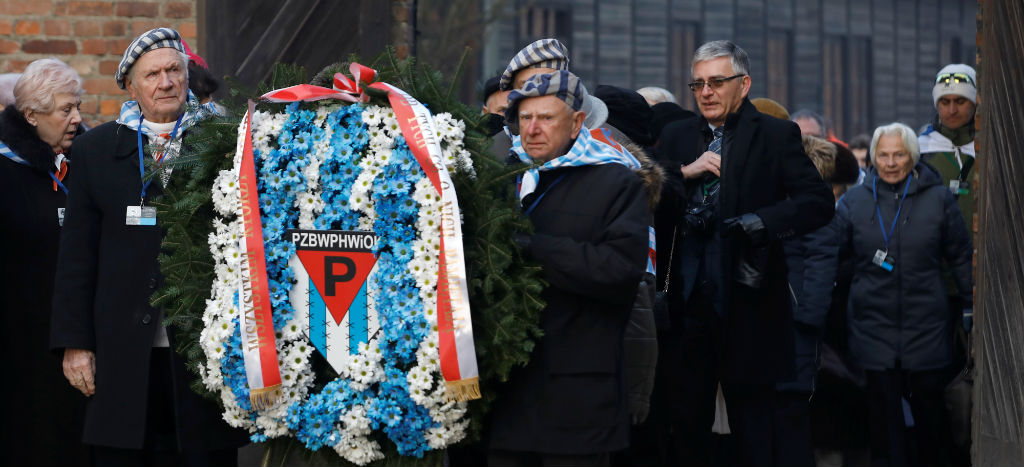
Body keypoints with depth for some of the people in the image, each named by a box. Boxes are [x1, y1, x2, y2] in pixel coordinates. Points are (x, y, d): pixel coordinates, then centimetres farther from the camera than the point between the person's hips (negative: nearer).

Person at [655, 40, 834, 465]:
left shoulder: (776, 136, 1)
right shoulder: (677, 137, 14)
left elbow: (818, 202, -10)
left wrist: (762, 222, -24)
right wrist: (684, 172, -10)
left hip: (746, 307, -4)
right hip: (687, 303, 4)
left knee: (751, 428, 3)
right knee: (687, 421, 9)